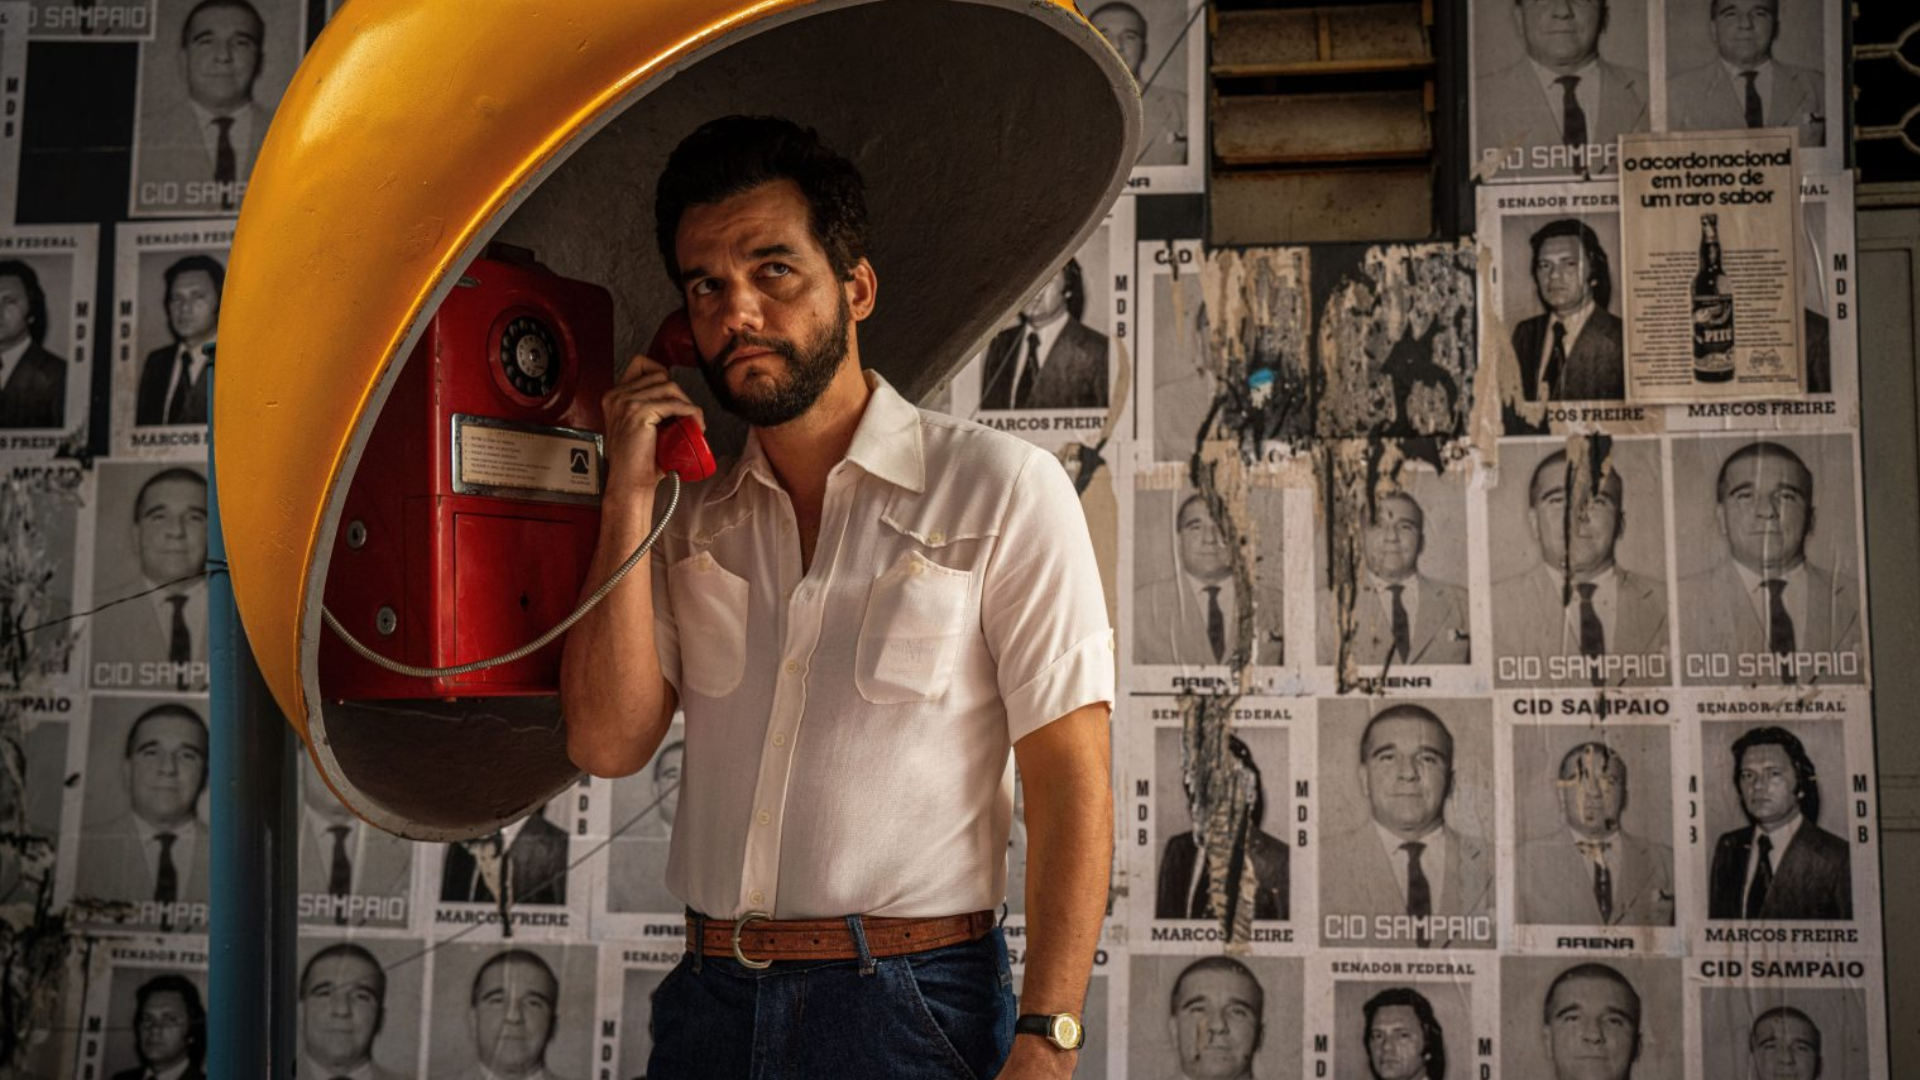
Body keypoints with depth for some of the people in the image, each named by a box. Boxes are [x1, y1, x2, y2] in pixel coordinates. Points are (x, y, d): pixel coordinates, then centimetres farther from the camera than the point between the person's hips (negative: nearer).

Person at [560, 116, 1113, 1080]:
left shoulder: (1001, 489, -4)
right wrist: (628, 500, -4)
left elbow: (1069, 783, -9)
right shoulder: (692, 517, 10)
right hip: (707, 1001, 4)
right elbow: (609, 741, 0)